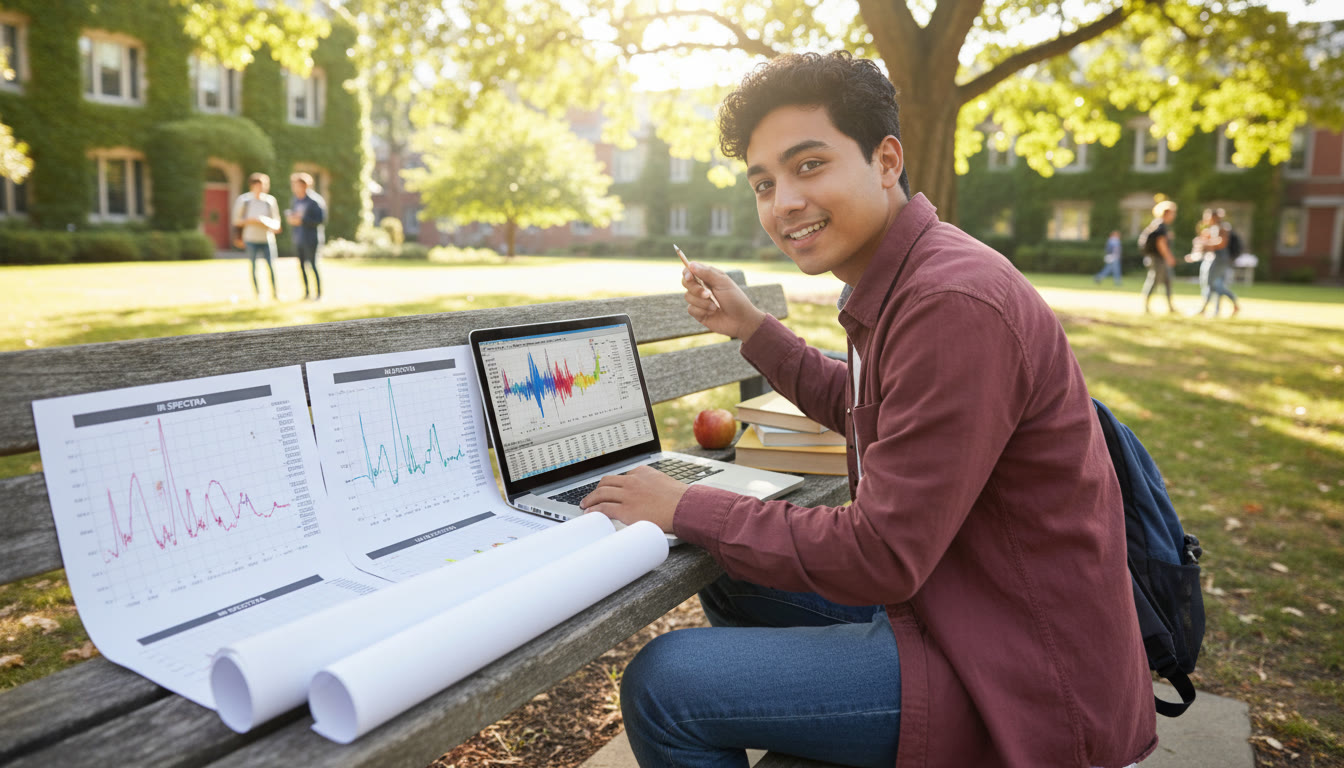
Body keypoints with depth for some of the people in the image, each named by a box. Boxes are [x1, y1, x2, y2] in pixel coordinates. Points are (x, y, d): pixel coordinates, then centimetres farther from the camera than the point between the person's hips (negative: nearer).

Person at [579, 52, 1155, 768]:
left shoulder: (955, 304, -27)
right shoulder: (900, 282, 6)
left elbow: (880, 558, -24)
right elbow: (857, 411, 25)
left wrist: (683, 508, -15)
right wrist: (751, 328, 15)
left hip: (1019, 673, -10)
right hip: (939, 595, 10)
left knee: (662, 684, -15)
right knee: (731, 579, 19)